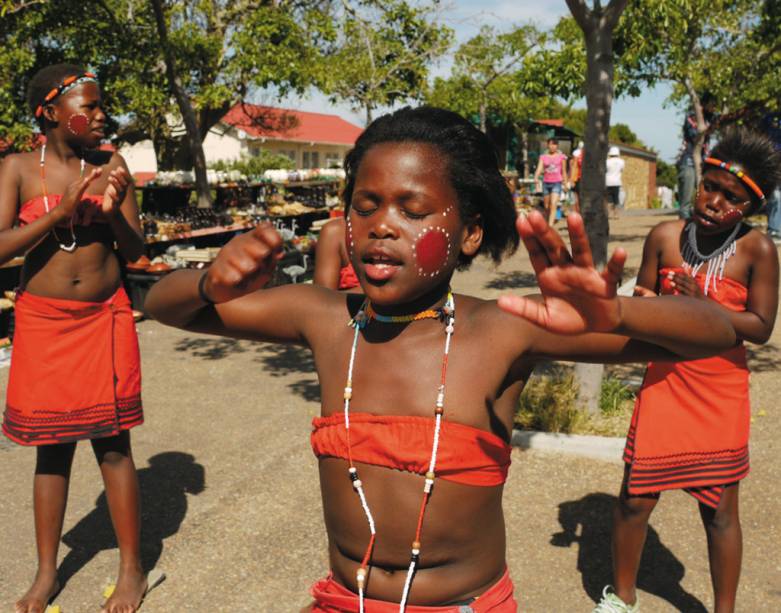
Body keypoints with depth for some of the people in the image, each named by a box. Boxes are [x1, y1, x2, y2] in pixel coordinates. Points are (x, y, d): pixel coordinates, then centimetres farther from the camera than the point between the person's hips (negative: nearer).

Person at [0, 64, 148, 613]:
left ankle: (132, 568, 18)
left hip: (105, 319, 0)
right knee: (52, 449, 9)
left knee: (113, 443, 4)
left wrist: (114, 211, -16)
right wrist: (62, 212, -20)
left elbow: (136, 250, 3)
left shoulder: (110, 166, 1)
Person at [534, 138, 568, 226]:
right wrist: (536, 177, -24)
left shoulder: (561, 157, 5)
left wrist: (565, 183, 11)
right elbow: (539, 168, -6)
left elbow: (564, 171, 10)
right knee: (547, 207, 8)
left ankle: (550, 225, -25)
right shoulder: (543, 157, 7)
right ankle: (546, 224, 25)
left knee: (553, 204, -18)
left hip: (557, 183, -2)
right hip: (546, 182, 2)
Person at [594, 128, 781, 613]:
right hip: (663, 386, 2)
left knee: (720, 509, 10)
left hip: (722, 396, -1)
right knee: (635, 499, 7)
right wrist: (646, 306, -15)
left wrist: (703, 305, -24)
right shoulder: (665, 236, -4)